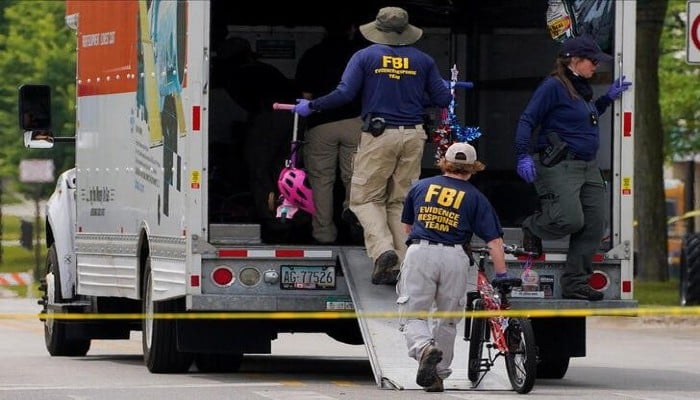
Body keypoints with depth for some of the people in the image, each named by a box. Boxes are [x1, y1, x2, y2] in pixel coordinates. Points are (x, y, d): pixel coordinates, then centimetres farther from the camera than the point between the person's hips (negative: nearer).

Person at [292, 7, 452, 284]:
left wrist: (311, 106, 4)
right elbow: (443, 99, 5)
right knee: (401, 200, 10)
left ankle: (382, 248, -18)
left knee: (365, 198, 5)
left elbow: (345, 94, -9)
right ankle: (402, 264, 3)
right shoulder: (423, 60, 6)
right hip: (413, 136, 3)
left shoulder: (365, 56, -1)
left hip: (378, 134, -3)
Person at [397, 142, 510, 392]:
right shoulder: (475, 198, 10)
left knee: (412, 316, 3)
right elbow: (493, 240, 3)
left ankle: (425, 348, -27)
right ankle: (438, 376, 17)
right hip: (454, 257, 0)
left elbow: (407, 227, 27)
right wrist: (502, 276, 5)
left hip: (419, 253, 0)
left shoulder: (421, 187, 16)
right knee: (448, 320, 16)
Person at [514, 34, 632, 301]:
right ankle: (532, 228, 15)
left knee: (594, 226, 2)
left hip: (588, 166, 9)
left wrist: (608, 98, 25)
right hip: (558, 166, -9)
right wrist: (524, 155, -24)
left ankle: (575, 284, 7)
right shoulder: (553, 86, -10)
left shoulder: (582, 88, 17)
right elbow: (527, 121, -13)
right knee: (570, 220, -19)